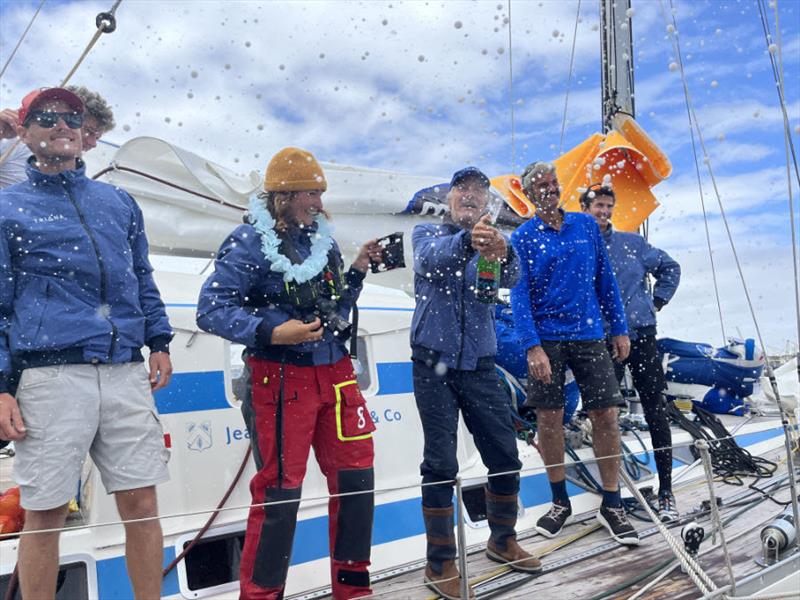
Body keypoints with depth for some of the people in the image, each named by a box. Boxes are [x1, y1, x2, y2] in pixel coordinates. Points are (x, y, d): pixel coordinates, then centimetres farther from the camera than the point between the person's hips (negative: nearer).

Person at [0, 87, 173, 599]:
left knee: (141, 504, 4)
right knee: (45, 514, 4)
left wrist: (159, 341, 12)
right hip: (50, 377, -2)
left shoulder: (119, 202, 20)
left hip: (127, 373, 3)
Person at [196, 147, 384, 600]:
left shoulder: (322, 239, 11)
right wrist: (271, 332, -25)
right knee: (280, 491, -1)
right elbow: (212, 310, -14)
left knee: (357, 476, 10)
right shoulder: (250, 241, -8)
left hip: (334, 373, 7)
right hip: (281, 379, -6)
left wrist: (357, 272, 3)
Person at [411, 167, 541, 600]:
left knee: (506, 457, 8)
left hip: (479, 365, 3)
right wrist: (467, 241, -45)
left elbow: (510, 277, -16)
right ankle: (440, 563, 12)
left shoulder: (492, 243, 7)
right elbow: (433, 259, -24)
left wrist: (503, 253, -41)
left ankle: (503, 541, 31)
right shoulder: (427, 234, 2)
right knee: (441, 464, -2)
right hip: (433, 364, -3)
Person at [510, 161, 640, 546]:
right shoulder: (523, 238, 0)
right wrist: (532, 347, -16)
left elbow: (605, 279, 11)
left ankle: (612, 505, 15)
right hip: (547, 340, -2)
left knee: (606, 415, 0)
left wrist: (619, 329, 8)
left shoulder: (586, 226, 8)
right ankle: (560, 502, 21)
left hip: (589, 336, 2)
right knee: (549, 419, 3)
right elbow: (519, 296, -6)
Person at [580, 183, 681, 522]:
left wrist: (657, 303, 9)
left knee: (655, 410, 1)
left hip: (641, 334, 2)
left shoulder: (632, 243, 8)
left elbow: (669, 268, 18)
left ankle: (666, 492, 9)